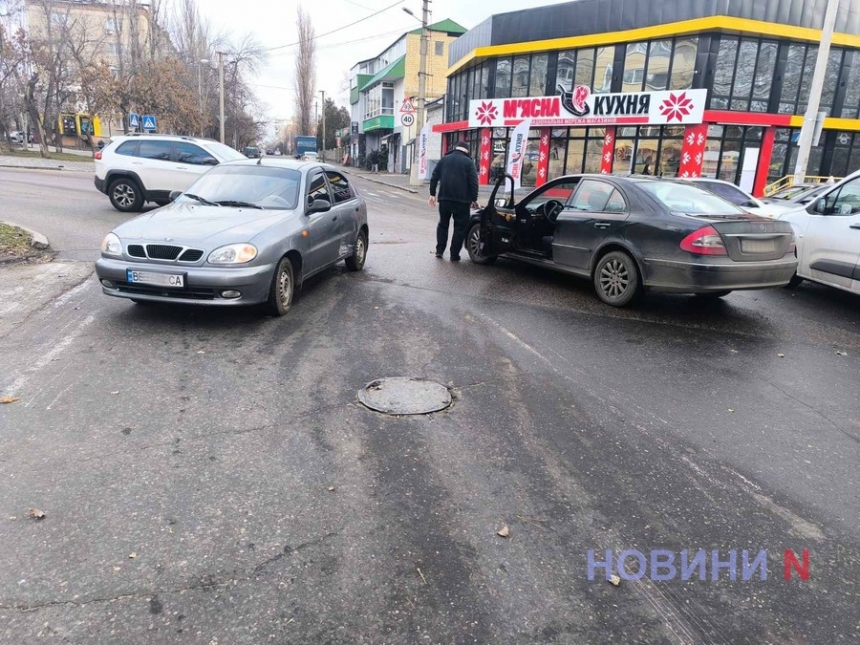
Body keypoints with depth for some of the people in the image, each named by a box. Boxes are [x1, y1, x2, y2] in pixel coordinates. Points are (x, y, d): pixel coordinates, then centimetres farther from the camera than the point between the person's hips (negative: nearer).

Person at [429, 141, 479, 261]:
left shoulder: (444, 159, 10)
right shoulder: (468, 162, -1)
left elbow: (434, 177, 7)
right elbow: (473, 182, -8)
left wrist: (432, 194, 11)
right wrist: (474, 199, -3)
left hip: (444, 198, 3)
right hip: (461, 200, -3)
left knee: (443, 224, 18)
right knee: (460, 227, 5)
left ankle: (439, 250, 14)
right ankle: (454, 254, 3)